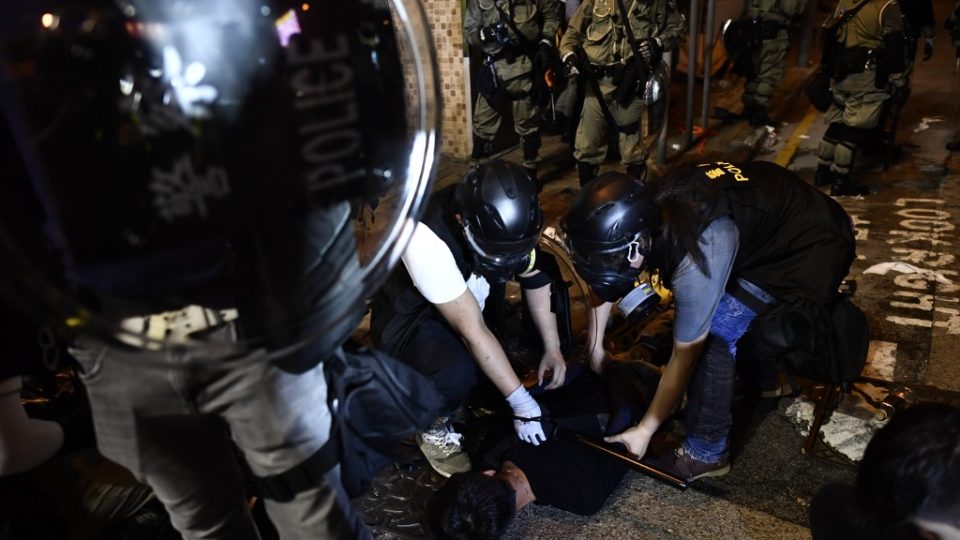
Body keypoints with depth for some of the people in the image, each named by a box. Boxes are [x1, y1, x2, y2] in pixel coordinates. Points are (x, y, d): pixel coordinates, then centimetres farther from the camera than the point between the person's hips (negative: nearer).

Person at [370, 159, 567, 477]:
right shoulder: (426, 240, -38)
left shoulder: (504, 215, -20)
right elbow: (472, 331, -34)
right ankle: (433, 428, -1)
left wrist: (553, 349, -8)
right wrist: (520, 402, -28)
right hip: (407, 317, -7)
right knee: (456, 372, -35)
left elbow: (535, 279, -5)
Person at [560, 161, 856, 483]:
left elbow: (684, 356, -25)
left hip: (812, 244, -8)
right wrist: (595, 350, 8)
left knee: (716, 333, -20)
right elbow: (604, 285, 1)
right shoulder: (636, 218, -18)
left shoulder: (696, 257, -38)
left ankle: (706, 453, -1)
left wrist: (644, 431, -14)